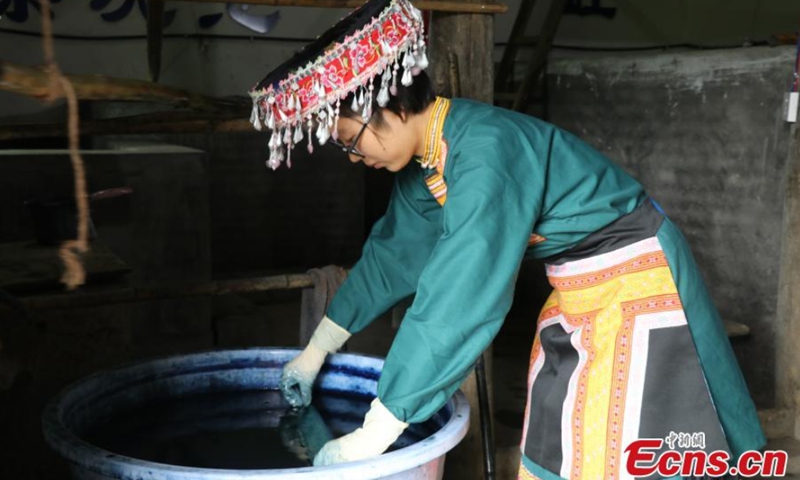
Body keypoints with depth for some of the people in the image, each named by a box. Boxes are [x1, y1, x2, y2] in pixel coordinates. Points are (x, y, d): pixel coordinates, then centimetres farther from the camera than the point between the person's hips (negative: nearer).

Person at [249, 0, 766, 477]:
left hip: (636, 291, -8)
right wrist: (317, 349, 15)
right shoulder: (426, 159, -3)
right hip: (577, 300, 8)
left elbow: (460, 300, -35)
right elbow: (392, 256, 11)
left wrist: (373, 435, -30)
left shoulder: (487, 148, -30)